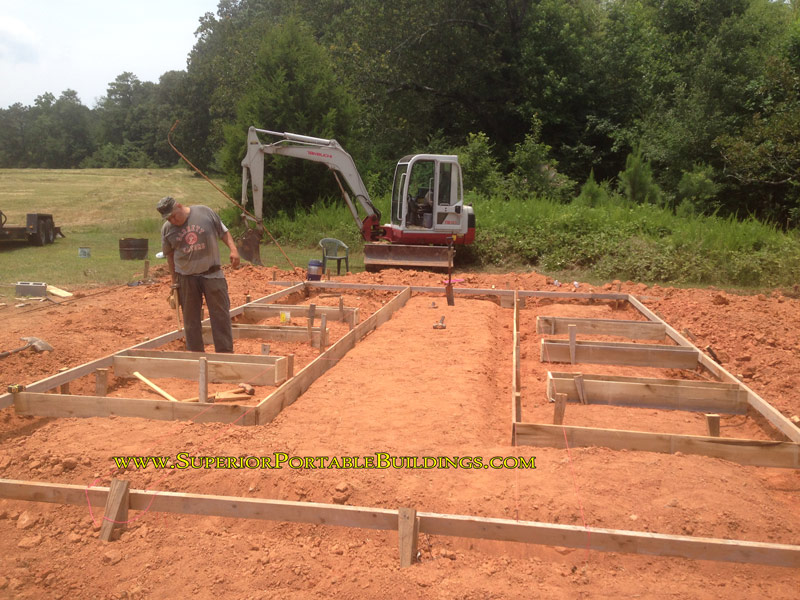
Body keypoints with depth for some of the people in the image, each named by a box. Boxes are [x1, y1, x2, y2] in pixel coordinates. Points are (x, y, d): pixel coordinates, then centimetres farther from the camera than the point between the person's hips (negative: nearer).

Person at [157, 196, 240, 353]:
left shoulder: (204, 212, -4)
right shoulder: (167, 228, 1)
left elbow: (223, 232, 4)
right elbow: (169, 254, 10)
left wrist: (233, 249, -11)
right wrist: (174, 280, 9)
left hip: (212, 274, -1)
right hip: (186, 278, 2)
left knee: (221, 315, 0)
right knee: (191, 319, 7)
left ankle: (226, 353, 6)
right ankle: (196, 354, 18)